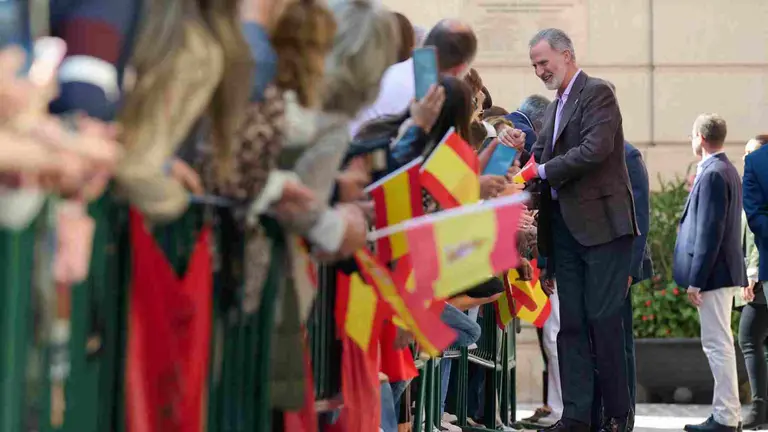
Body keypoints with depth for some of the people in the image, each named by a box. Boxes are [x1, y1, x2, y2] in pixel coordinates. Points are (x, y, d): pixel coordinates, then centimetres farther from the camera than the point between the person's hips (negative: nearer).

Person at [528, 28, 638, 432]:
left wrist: (544, 170, -11)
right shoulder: (554, 108, 20)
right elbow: (541, 162, 17)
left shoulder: (598, 93, -5)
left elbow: (596, 149, -19)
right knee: (571, 324, 4)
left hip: (601, 223, -8)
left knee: (603, 319, -7)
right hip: (565, 228, 8)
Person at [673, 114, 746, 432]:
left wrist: (695, 280, -20)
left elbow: (710, 231, -20)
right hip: (723, 271, 10)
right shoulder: (727, 170, 14)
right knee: (719, 344, 14)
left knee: (717, 344, -7)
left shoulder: (712, 174, -16)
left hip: (713, 272, -10)